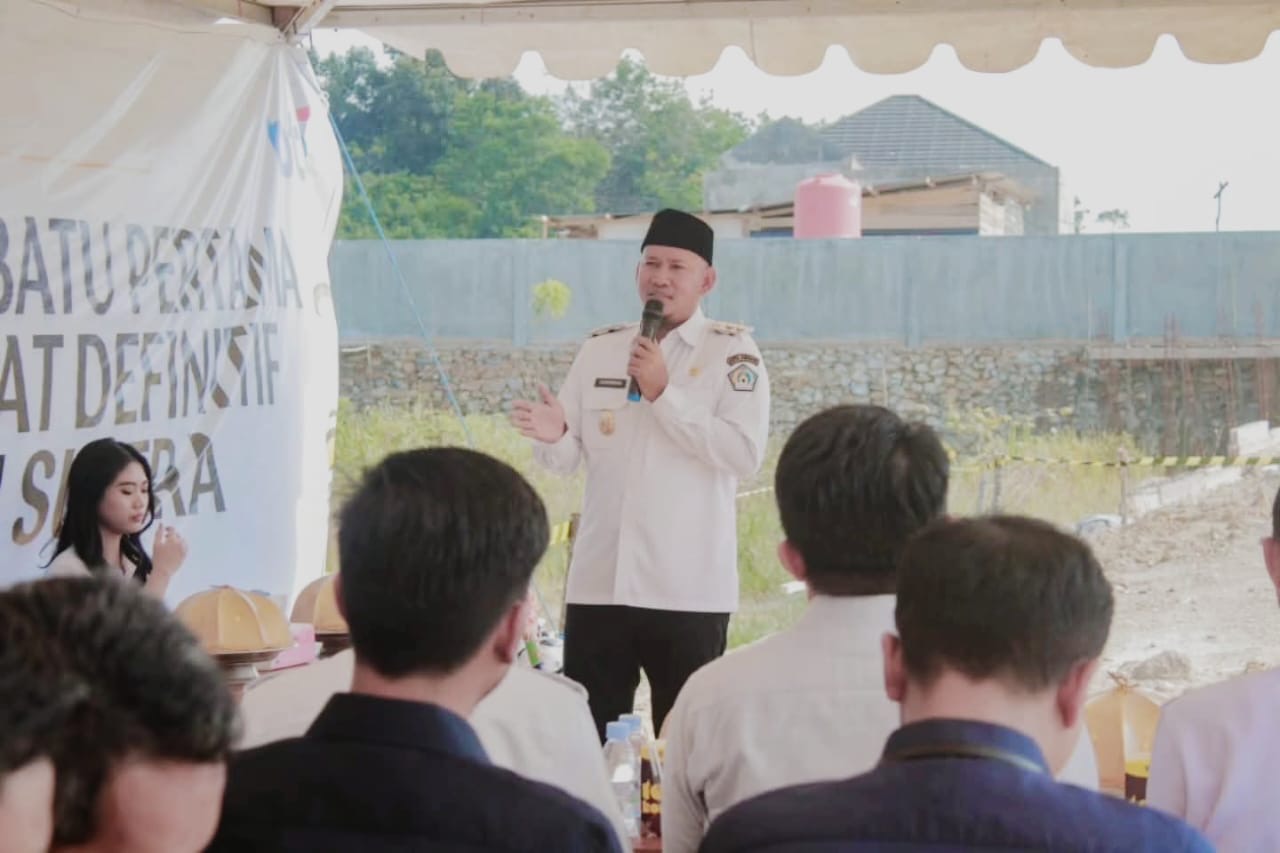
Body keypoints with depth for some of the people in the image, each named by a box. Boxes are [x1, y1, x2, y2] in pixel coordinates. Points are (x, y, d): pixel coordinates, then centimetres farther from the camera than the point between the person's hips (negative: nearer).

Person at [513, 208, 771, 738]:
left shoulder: (732, 351, -3)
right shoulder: (599, 349, 10)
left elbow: (745, 454, -15)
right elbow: (570, 458, 8)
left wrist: (663, 393, -16)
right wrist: (552, 436, -15)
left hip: (689, 589, -4)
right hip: (599, 581, 4)